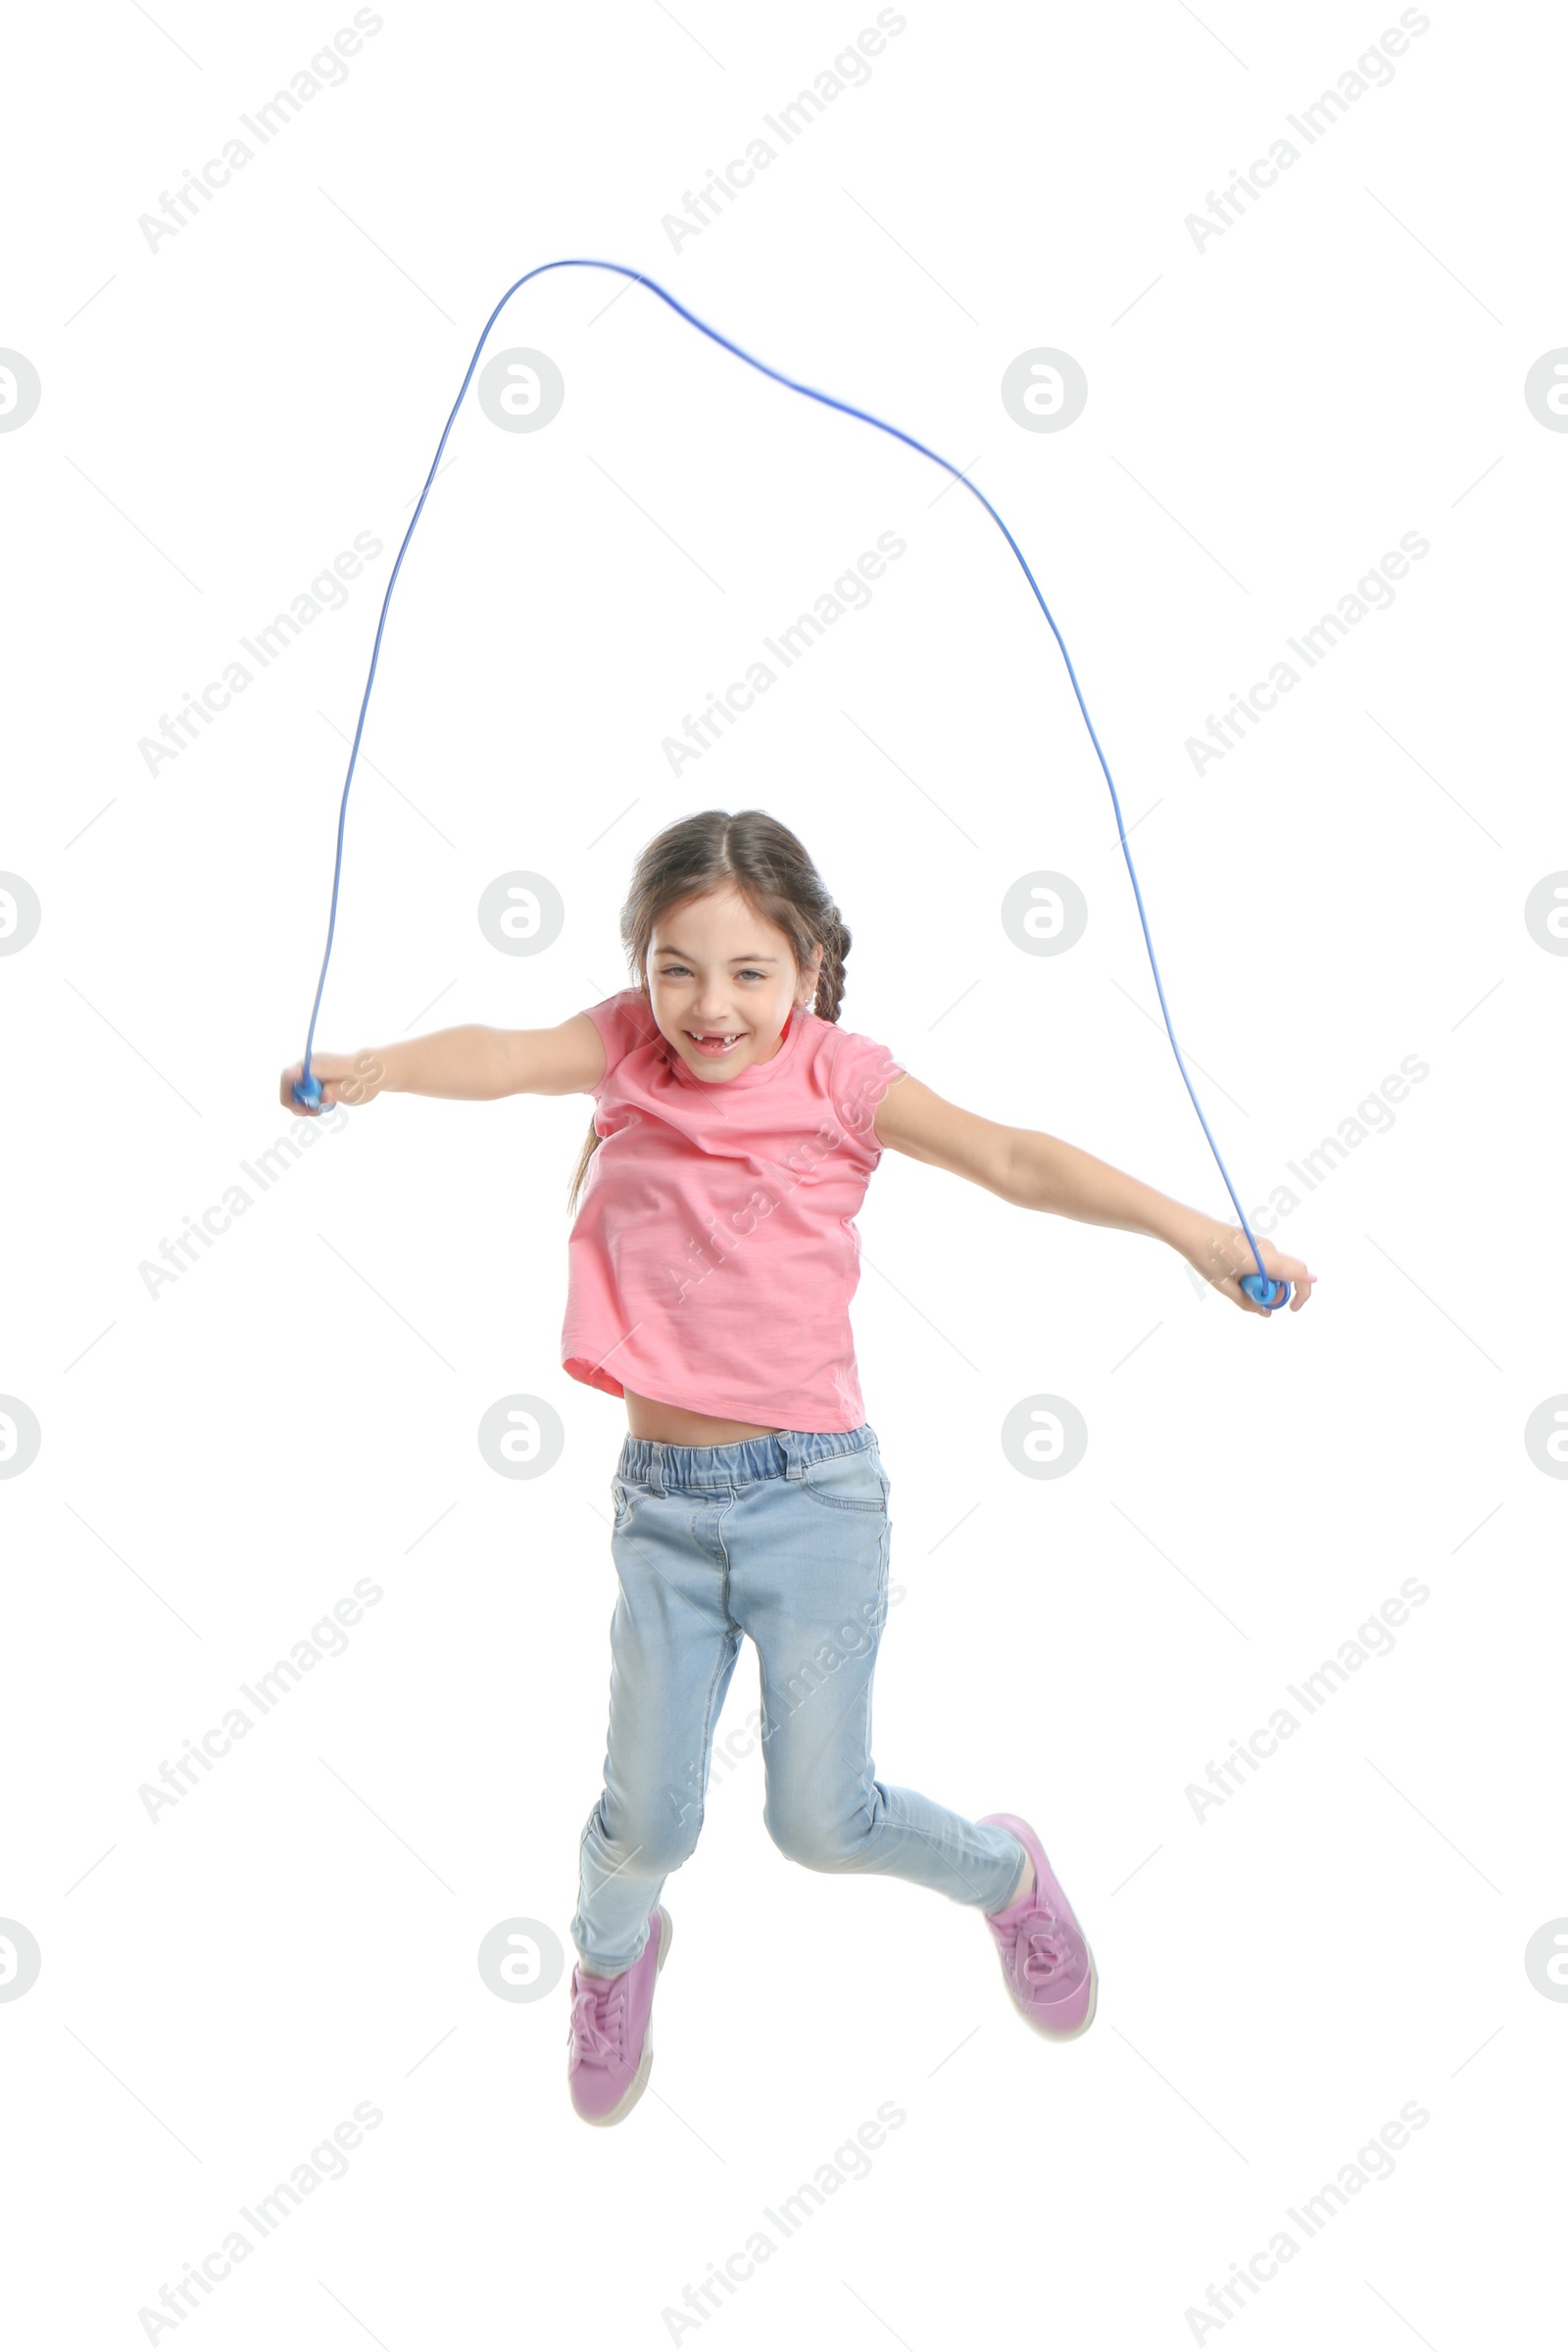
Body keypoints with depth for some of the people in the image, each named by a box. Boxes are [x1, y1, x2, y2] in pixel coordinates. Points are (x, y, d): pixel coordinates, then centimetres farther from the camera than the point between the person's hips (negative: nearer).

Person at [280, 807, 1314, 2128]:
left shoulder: (837, 1077, -8)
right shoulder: (630, 1045, 0)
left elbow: (1009, 1159, -16)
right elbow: (507, 1056, -16)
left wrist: (1192, 1231, -25)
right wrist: (370, 1068, -34)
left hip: (814, 1491, -2)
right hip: (660, 1501, 2)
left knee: (822, 1820, 4)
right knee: (648, 1820, 7)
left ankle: (1004, 1871, 38)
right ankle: (615, 1953, 45)